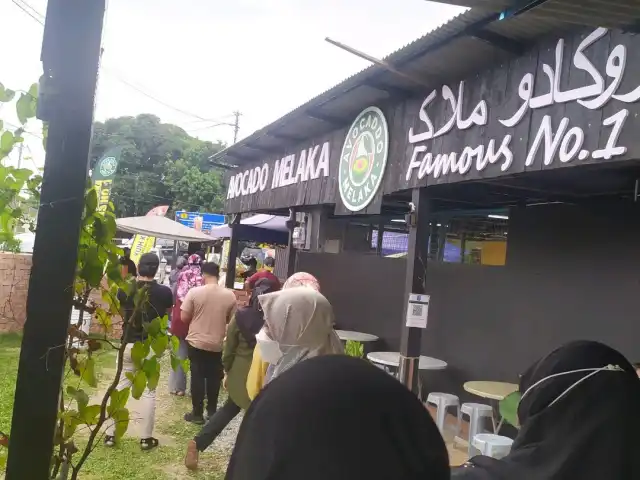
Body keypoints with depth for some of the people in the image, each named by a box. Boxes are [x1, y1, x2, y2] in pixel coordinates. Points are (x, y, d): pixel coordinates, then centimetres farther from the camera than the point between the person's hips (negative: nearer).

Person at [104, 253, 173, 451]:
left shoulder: (125, 289, -4)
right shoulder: (164, 292, -8)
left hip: (128, 345, 2)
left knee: (119, 388, 12)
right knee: (148, 392, 6)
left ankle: (110, 434, 18)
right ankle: (146, 438, 11)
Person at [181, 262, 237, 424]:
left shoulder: (194, 292, -13)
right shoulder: (229, 295, -7)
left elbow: (184, 318, -8)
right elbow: (231, 320, 4)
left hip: (196, 342, -2)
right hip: (217, 344, 2)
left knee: (197, 377, 8)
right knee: (214, 378, 14)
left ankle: (197, 414, 13)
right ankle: (212, 411, 23)